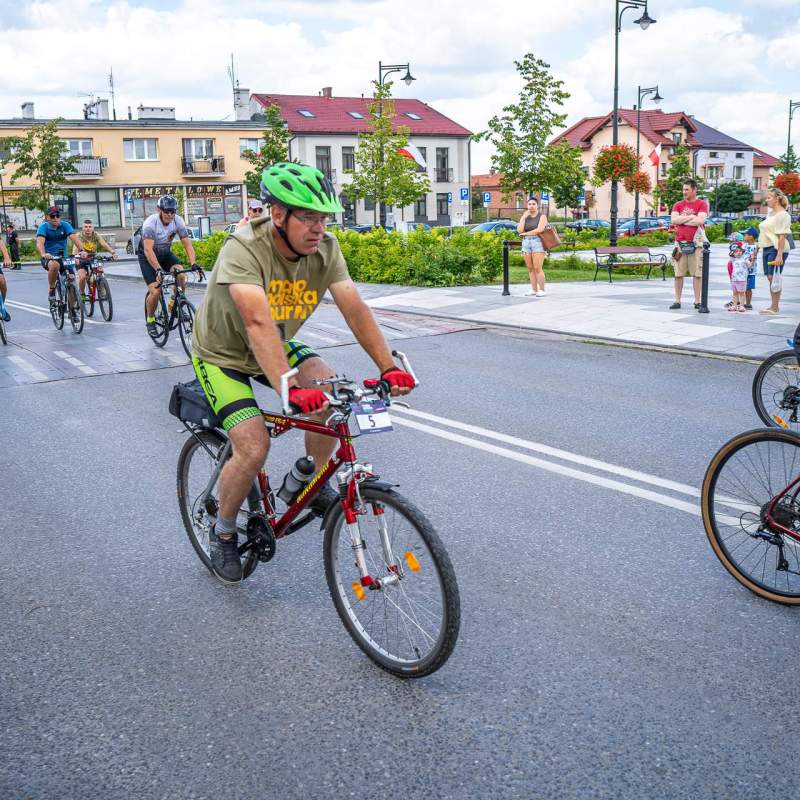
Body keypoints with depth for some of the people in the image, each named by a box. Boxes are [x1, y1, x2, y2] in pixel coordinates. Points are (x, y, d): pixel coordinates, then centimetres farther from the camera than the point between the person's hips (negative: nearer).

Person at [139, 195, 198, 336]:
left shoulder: (178, 221, -18)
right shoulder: (150, 223, -30)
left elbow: (187, 244, -19)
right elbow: (148, 250, -38)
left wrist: (193, 264, -35)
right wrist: (158, 269, -50)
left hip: (165, 253, 4)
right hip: (147, 256, -4)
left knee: (181, 274, -26)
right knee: (155, 291, -17)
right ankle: (150, 320, 10)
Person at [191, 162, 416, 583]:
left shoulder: (324, 248, -17)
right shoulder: (244, 249, -33)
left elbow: (355, 308, -23)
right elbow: (258, 322, -46)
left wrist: (389, 367, -34)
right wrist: (291, 389, -57)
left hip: (278, 347, 5)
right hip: (223, 355, -5)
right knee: (254, 448, -20)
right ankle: (223, 532, 9)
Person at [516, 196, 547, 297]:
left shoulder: (542, 216, 1)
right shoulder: (525, 217, 14)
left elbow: (539, 230, -14)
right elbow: (519, 230, 1)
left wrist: (525, 233, -5)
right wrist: (524, 217, -3)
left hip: (538, 242, -5)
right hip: (526, 243, 5)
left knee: (537, 268, -11)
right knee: (530, 269, 3)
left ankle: (542, 290, -9)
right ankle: (534, 290, 6)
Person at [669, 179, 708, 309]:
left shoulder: (702, 204, 2)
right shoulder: (678, 205, 12)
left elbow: (700, 220, -13)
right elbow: (674, 220, -3)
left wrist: (682, 220, -5)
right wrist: (691, 217, -7)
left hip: (696, 243, -3)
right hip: (680, 243, 3)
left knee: (697, 274, 0)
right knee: (678, 274, 3)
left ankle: (697, 301, 5)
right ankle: (677, 301, 8)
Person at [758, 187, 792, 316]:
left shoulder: (782, 214, -10)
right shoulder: (770, 213, 18)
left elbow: (782, 236, -17)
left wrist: (779, 254, -23)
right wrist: (760, 249, 18)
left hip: (776, 249, -9)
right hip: (767, 248, 9)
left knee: (773, 276, -9)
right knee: (770, 277, 9)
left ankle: (775, 307, -6)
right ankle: (773, 306, 15)